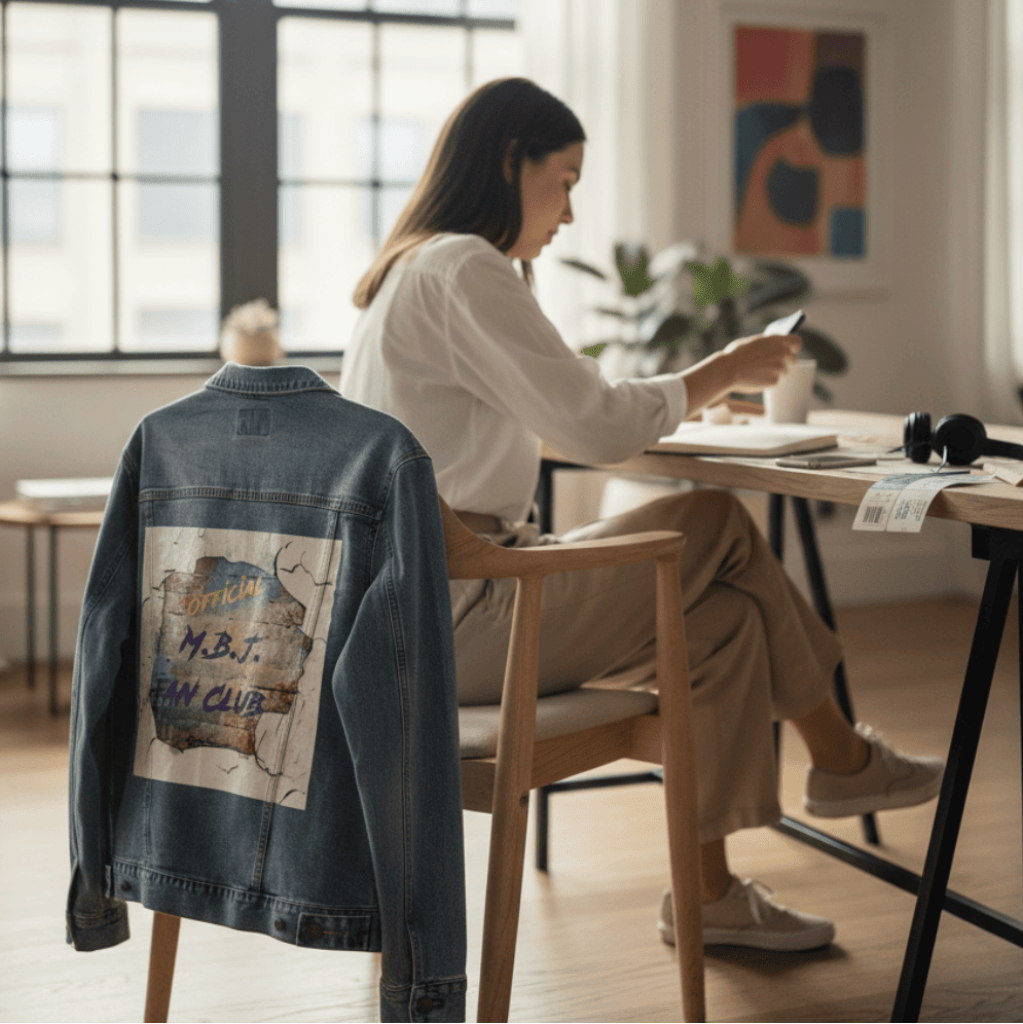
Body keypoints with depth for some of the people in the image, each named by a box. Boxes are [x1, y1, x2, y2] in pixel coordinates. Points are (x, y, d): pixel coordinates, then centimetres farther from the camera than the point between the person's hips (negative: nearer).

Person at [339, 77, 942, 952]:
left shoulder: (413, 271, 18)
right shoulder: (464, 271, -15)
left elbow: (555, 414, 22)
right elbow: (596, 427, -18)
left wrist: (700, 388, 12)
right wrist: (724, 373, -2)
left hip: (421, 610, 10)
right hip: (456, 623, -10)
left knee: (729, 612, 3)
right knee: (719, 527, -7)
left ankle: (707, 891, 7)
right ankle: (842, 759, 13)